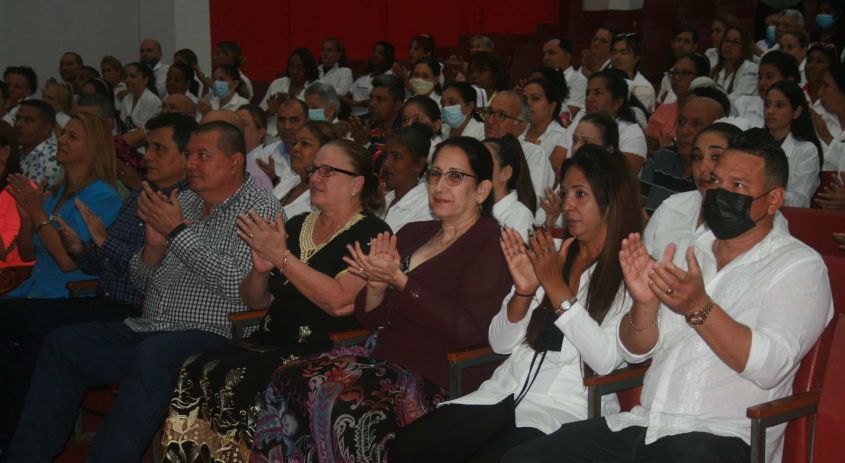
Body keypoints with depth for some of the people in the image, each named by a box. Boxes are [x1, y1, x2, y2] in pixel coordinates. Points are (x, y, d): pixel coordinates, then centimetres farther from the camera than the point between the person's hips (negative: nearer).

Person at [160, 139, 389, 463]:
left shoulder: (370, 234, -2)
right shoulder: (295, 226, 18)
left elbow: (337, 300, -17)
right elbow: (255, 300, 21)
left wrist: (282, 257, -15)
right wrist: (261, 270, -1)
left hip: (322, 352, -6)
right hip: (271, 342, 7)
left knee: (237, 382, -30)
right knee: (194, 371, -21)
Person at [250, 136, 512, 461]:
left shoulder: (491, 244, -3)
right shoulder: (412, 233, 16)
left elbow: (468, 330, -16)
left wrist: (399, 281, -15)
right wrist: (376, 285, -5)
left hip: (432, 376, -6)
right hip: (382, 359, 6)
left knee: (341, 400, -30)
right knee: (286, 381, -18)